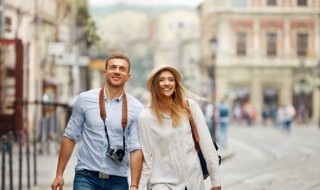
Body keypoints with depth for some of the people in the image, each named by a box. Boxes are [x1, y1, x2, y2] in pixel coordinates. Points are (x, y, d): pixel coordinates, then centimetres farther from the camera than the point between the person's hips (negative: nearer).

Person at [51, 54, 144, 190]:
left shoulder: (136, 108, -1)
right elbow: (70, 137, 5)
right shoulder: (85, 99, 1)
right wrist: (59, 174, 2)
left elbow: (136, 149, -4)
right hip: (86, 178, -1)